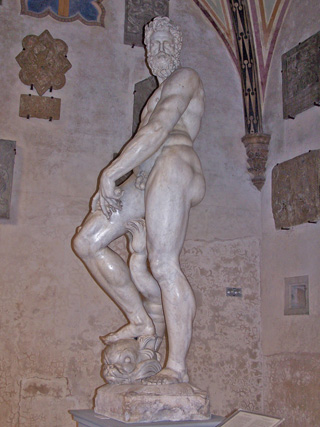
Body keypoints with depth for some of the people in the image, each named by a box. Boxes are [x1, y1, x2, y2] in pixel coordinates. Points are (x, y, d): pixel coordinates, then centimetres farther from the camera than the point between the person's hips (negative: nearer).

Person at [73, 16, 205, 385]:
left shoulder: (184, 78, 4)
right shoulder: (161, 93, 34)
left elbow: (157, 132, -12)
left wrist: (110, 173, -15)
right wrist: (109, 189, 20)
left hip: (173, 169, -10)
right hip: (144, 181, 10)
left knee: (163, 265, -20)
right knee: (87, 242, 1)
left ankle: (177, 366, -17)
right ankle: (141, 320, 5)